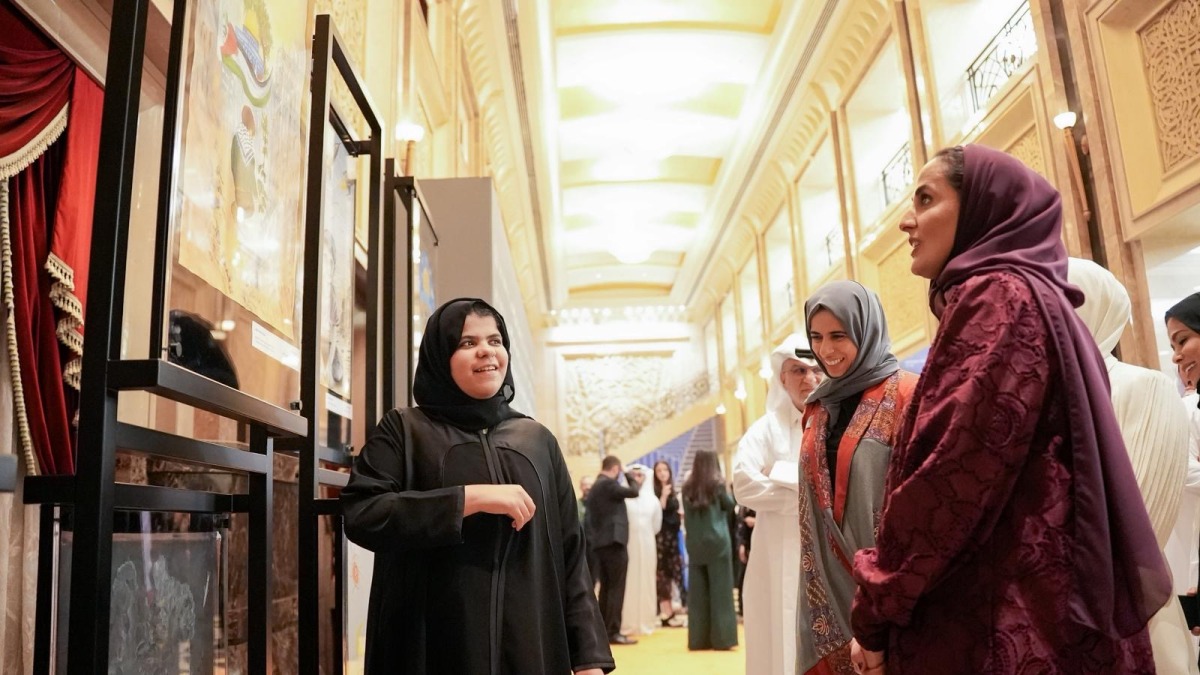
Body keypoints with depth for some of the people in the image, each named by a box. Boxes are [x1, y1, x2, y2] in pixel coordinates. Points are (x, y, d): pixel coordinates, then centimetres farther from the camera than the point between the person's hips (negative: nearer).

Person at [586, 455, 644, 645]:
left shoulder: (594, 487, 16)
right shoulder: (609, 484, -12)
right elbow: (633, 492, -10)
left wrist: (592, 539, 19)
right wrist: (630, 476, 7)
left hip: (599, 543, 9)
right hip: (613, 541, -9)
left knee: (606, 588, 13)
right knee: (616, 589, -5)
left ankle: (603, 631, 16)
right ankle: (613, 632, -5)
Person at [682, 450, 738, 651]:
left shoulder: (687, 487, 4)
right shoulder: (717, 484, -6)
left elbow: (686, 515, 10)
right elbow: (730, 506, 5)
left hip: (694, 543, 3)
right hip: (716, 542, -3)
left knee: (698, 592, 6)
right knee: (719, 590, 1)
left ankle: (699, 639, 8)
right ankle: (721, 638, 1)